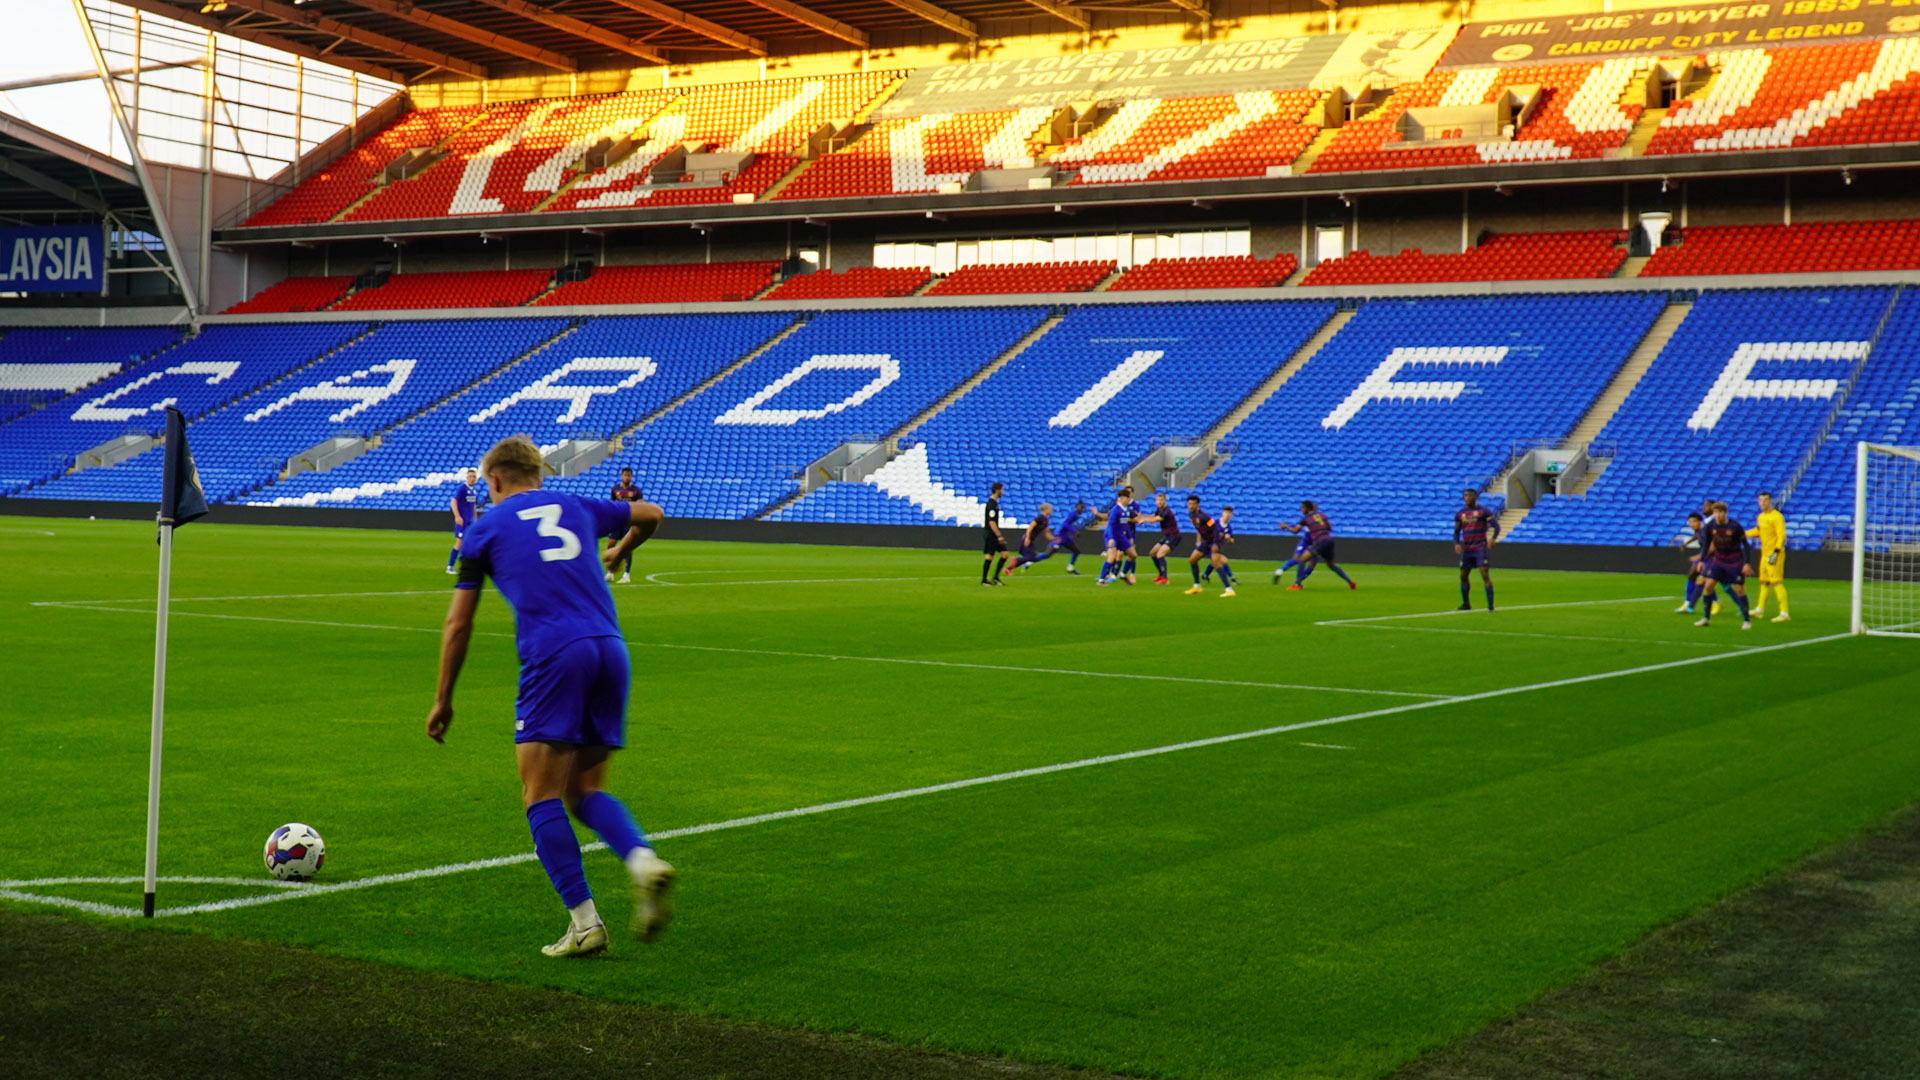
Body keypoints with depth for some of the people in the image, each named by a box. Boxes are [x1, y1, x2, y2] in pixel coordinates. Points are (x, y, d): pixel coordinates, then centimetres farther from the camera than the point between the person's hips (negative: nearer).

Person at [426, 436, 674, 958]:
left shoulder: (486, 529, 15)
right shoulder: (576, 507, 24)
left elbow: (458, 625, 15)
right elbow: (650, 515, 40)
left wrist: (443, 700, 23)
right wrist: (620, 553, 60)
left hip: (552, 655, -4)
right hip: (610, 648, 4)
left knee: (541, 794, 1)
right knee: (584, 790, 14)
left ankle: (584, 921, -10)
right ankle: (643, 859, -13)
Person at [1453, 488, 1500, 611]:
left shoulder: (1483, 511, -4)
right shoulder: (1459, 514, 10)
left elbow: (1496, 526, -8)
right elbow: (1456, 532, 15)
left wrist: (1493, 538, -27)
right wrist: (1457, 544, -5)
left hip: (1481, 548, -5)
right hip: (1467, 549, 5)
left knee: (1485, 574, -12)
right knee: (1463, 575, 7)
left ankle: (1490, 605, -10)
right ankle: (1466, 604, 22)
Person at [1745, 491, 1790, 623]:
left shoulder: (1776, 516, -13)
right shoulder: (1761, 517, 13)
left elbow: (1782, 536, -18)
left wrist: (1776, 552, -26)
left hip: (1774, 554, -9)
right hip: (1764, 553, 9)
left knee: (1776, 582, -13)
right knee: (1764, 582, 19)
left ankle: (1784, 613, -15)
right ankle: (1760, 609, 33)